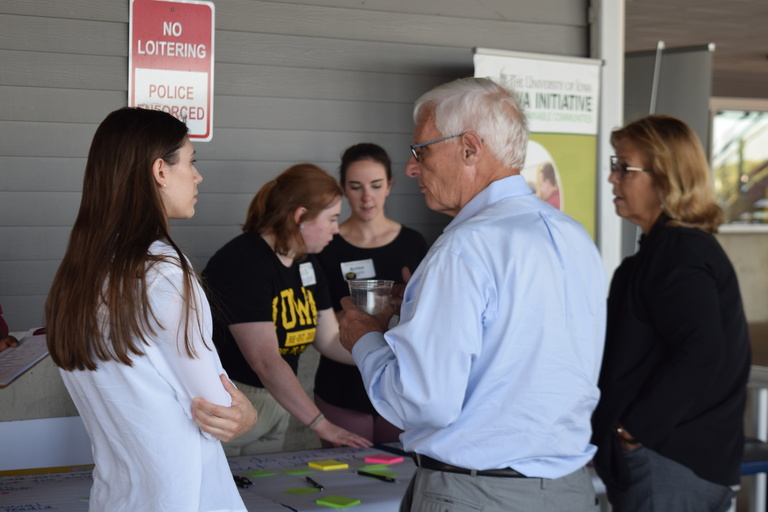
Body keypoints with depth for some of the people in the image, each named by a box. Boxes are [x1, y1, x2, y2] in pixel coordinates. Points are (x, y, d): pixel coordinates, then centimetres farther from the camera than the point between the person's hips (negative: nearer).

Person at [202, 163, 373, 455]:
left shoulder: (307, 265, 7)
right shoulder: (243, 264, -21)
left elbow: (330, 340, 12)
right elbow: (266, 361, -26)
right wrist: (321, 425, -26)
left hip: (275, 403, 8)